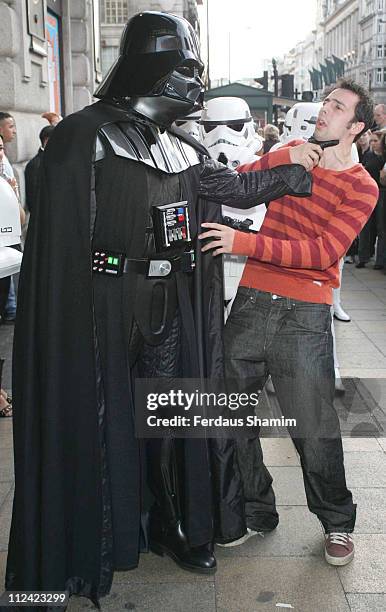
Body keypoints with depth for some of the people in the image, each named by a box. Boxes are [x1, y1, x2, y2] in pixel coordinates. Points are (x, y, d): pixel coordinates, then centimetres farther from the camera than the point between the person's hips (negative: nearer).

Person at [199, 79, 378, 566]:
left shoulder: (362, 188, -3)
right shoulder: (289, 155, 10)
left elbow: (323, 252, -16)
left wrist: (243, 242, -24)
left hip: (305, 315, -4)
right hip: (252, 300, 4)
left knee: (314, 428, -1)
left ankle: (337, 522, 24)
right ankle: (254, 507, 31)